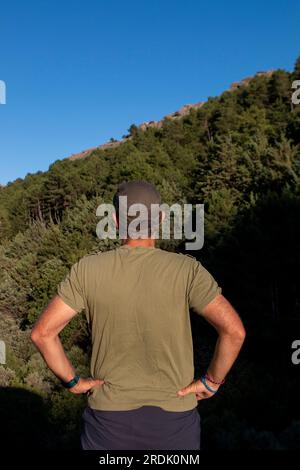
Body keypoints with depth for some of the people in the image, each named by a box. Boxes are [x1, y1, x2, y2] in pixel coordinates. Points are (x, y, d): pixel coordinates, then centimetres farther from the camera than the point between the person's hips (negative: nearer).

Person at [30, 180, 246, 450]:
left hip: (110, 417, 1)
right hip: (174, 417, 0)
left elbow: (42, 332, -12)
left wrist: (72, 381, -1)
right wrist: (212, 381, -7)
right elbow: (234, 330, -21)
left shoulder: (88, 269, -12)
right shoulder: (186, 269, -16)